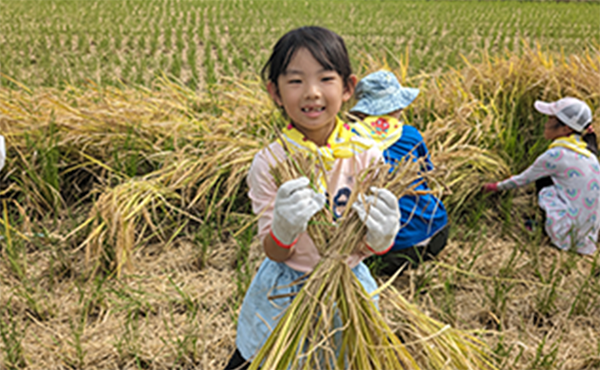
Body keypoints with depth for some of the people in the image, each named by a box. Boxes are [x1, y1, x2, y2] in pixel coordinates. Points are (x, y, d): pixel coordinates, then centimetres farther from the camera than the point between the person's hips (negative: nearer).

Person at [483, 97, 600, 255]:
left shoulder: (556, 155, -16)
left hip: (570, 235, -7)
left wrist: (497, 186, 13)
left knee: (543, 177, 7)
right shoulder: (587, 151, 5)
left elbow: (523, 179, -1)